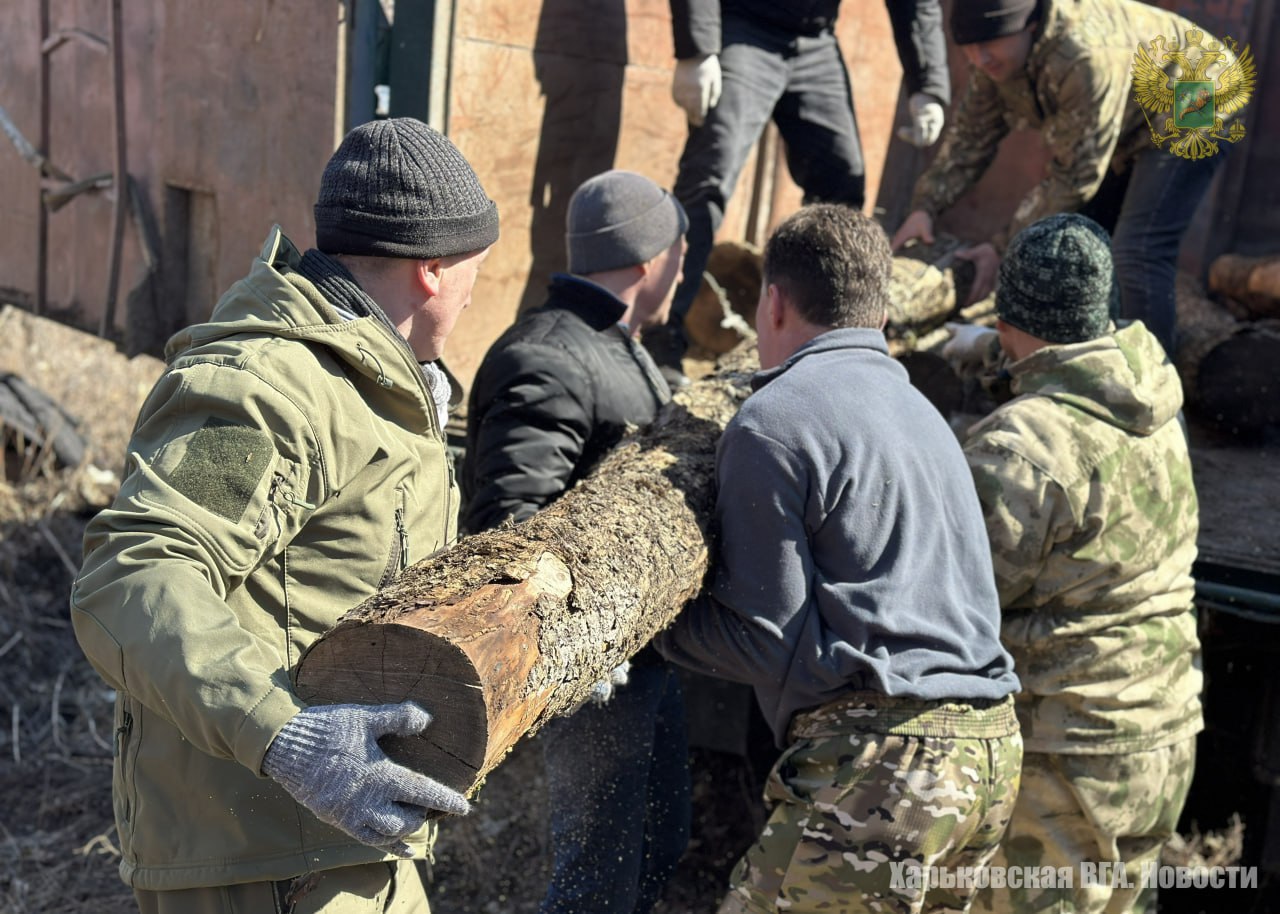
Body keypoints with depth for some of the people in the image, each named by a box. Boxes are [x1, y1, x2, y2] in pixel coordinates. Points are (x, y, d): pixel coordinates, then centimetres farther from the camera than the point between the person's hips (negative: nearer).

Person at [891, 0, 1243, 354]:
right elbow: (971, 136, -4)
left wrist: (1003, 247, -29)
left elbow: (1075, 175, -32)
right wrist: (926, 206, -17)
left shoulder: (1088, 58, -39)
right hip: (1132, 126, 8)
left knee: (1136, 254, -20)